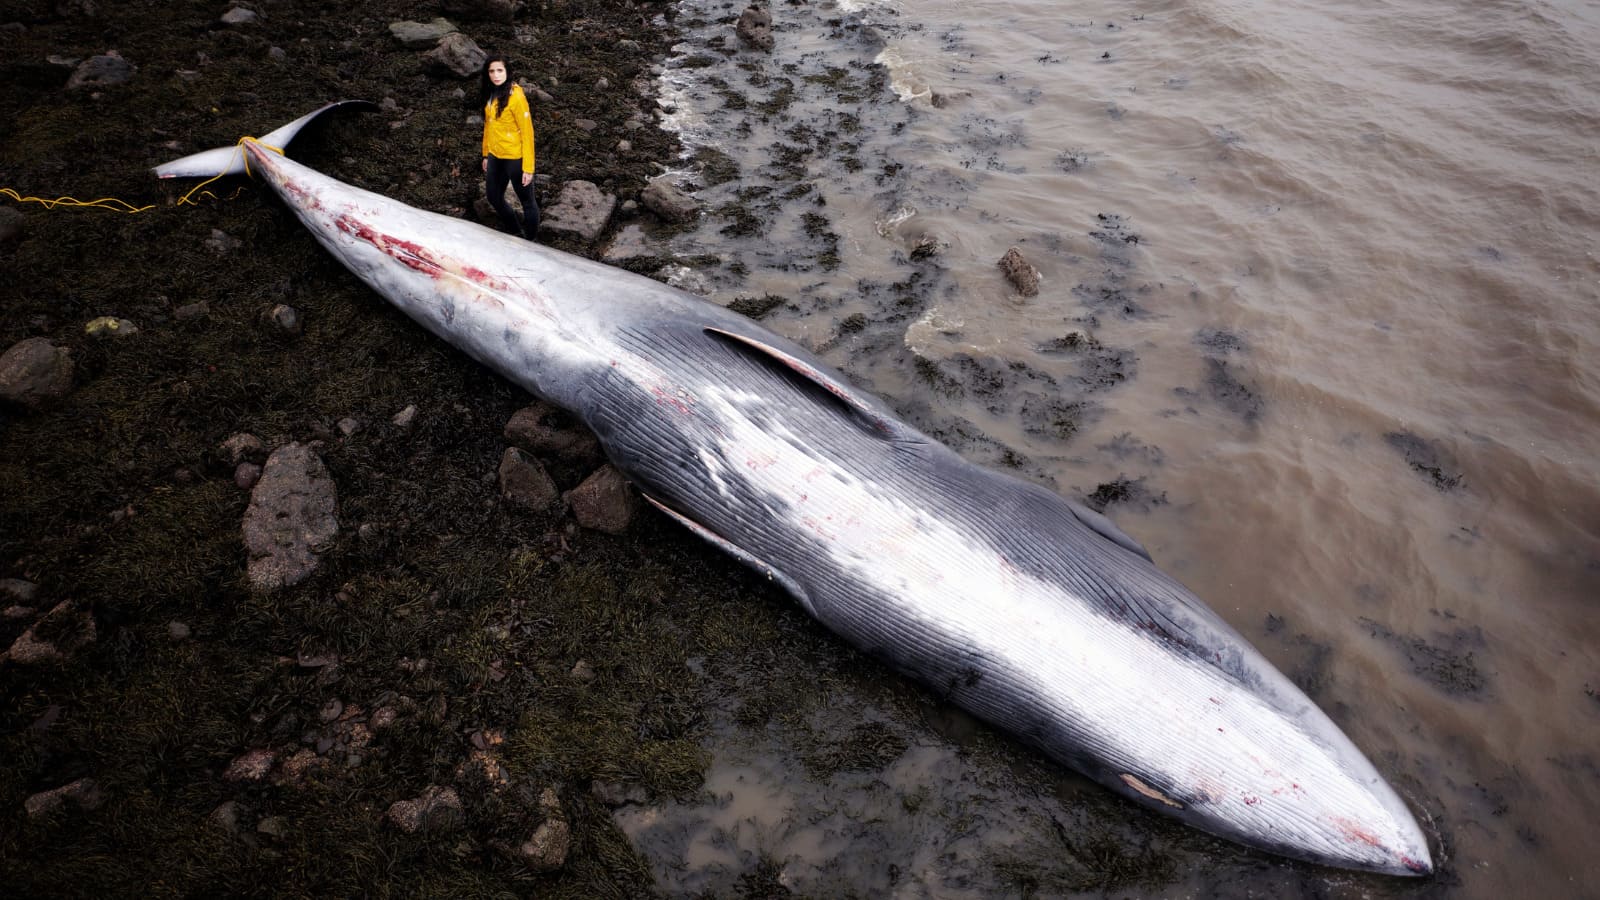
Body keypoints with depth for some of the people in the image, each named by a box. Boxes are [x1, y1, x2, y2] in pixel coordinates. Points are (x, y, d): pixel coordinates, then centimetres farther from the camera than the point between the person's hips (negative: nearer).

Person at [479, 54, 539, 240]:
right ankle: (513, 234, 41)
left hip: (514, 158, -8)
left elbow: (527, 133, -18)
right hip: (495, 156, 8)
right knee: (495, 198, 20)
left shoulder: (516, 96, -19)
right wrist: (486, 155, 16)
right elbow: (488, 125, 13)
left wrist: (528, 167, -19)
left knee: (526, 200, 9)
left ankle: (531, 241, 25)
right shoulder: (490, 94, 3)